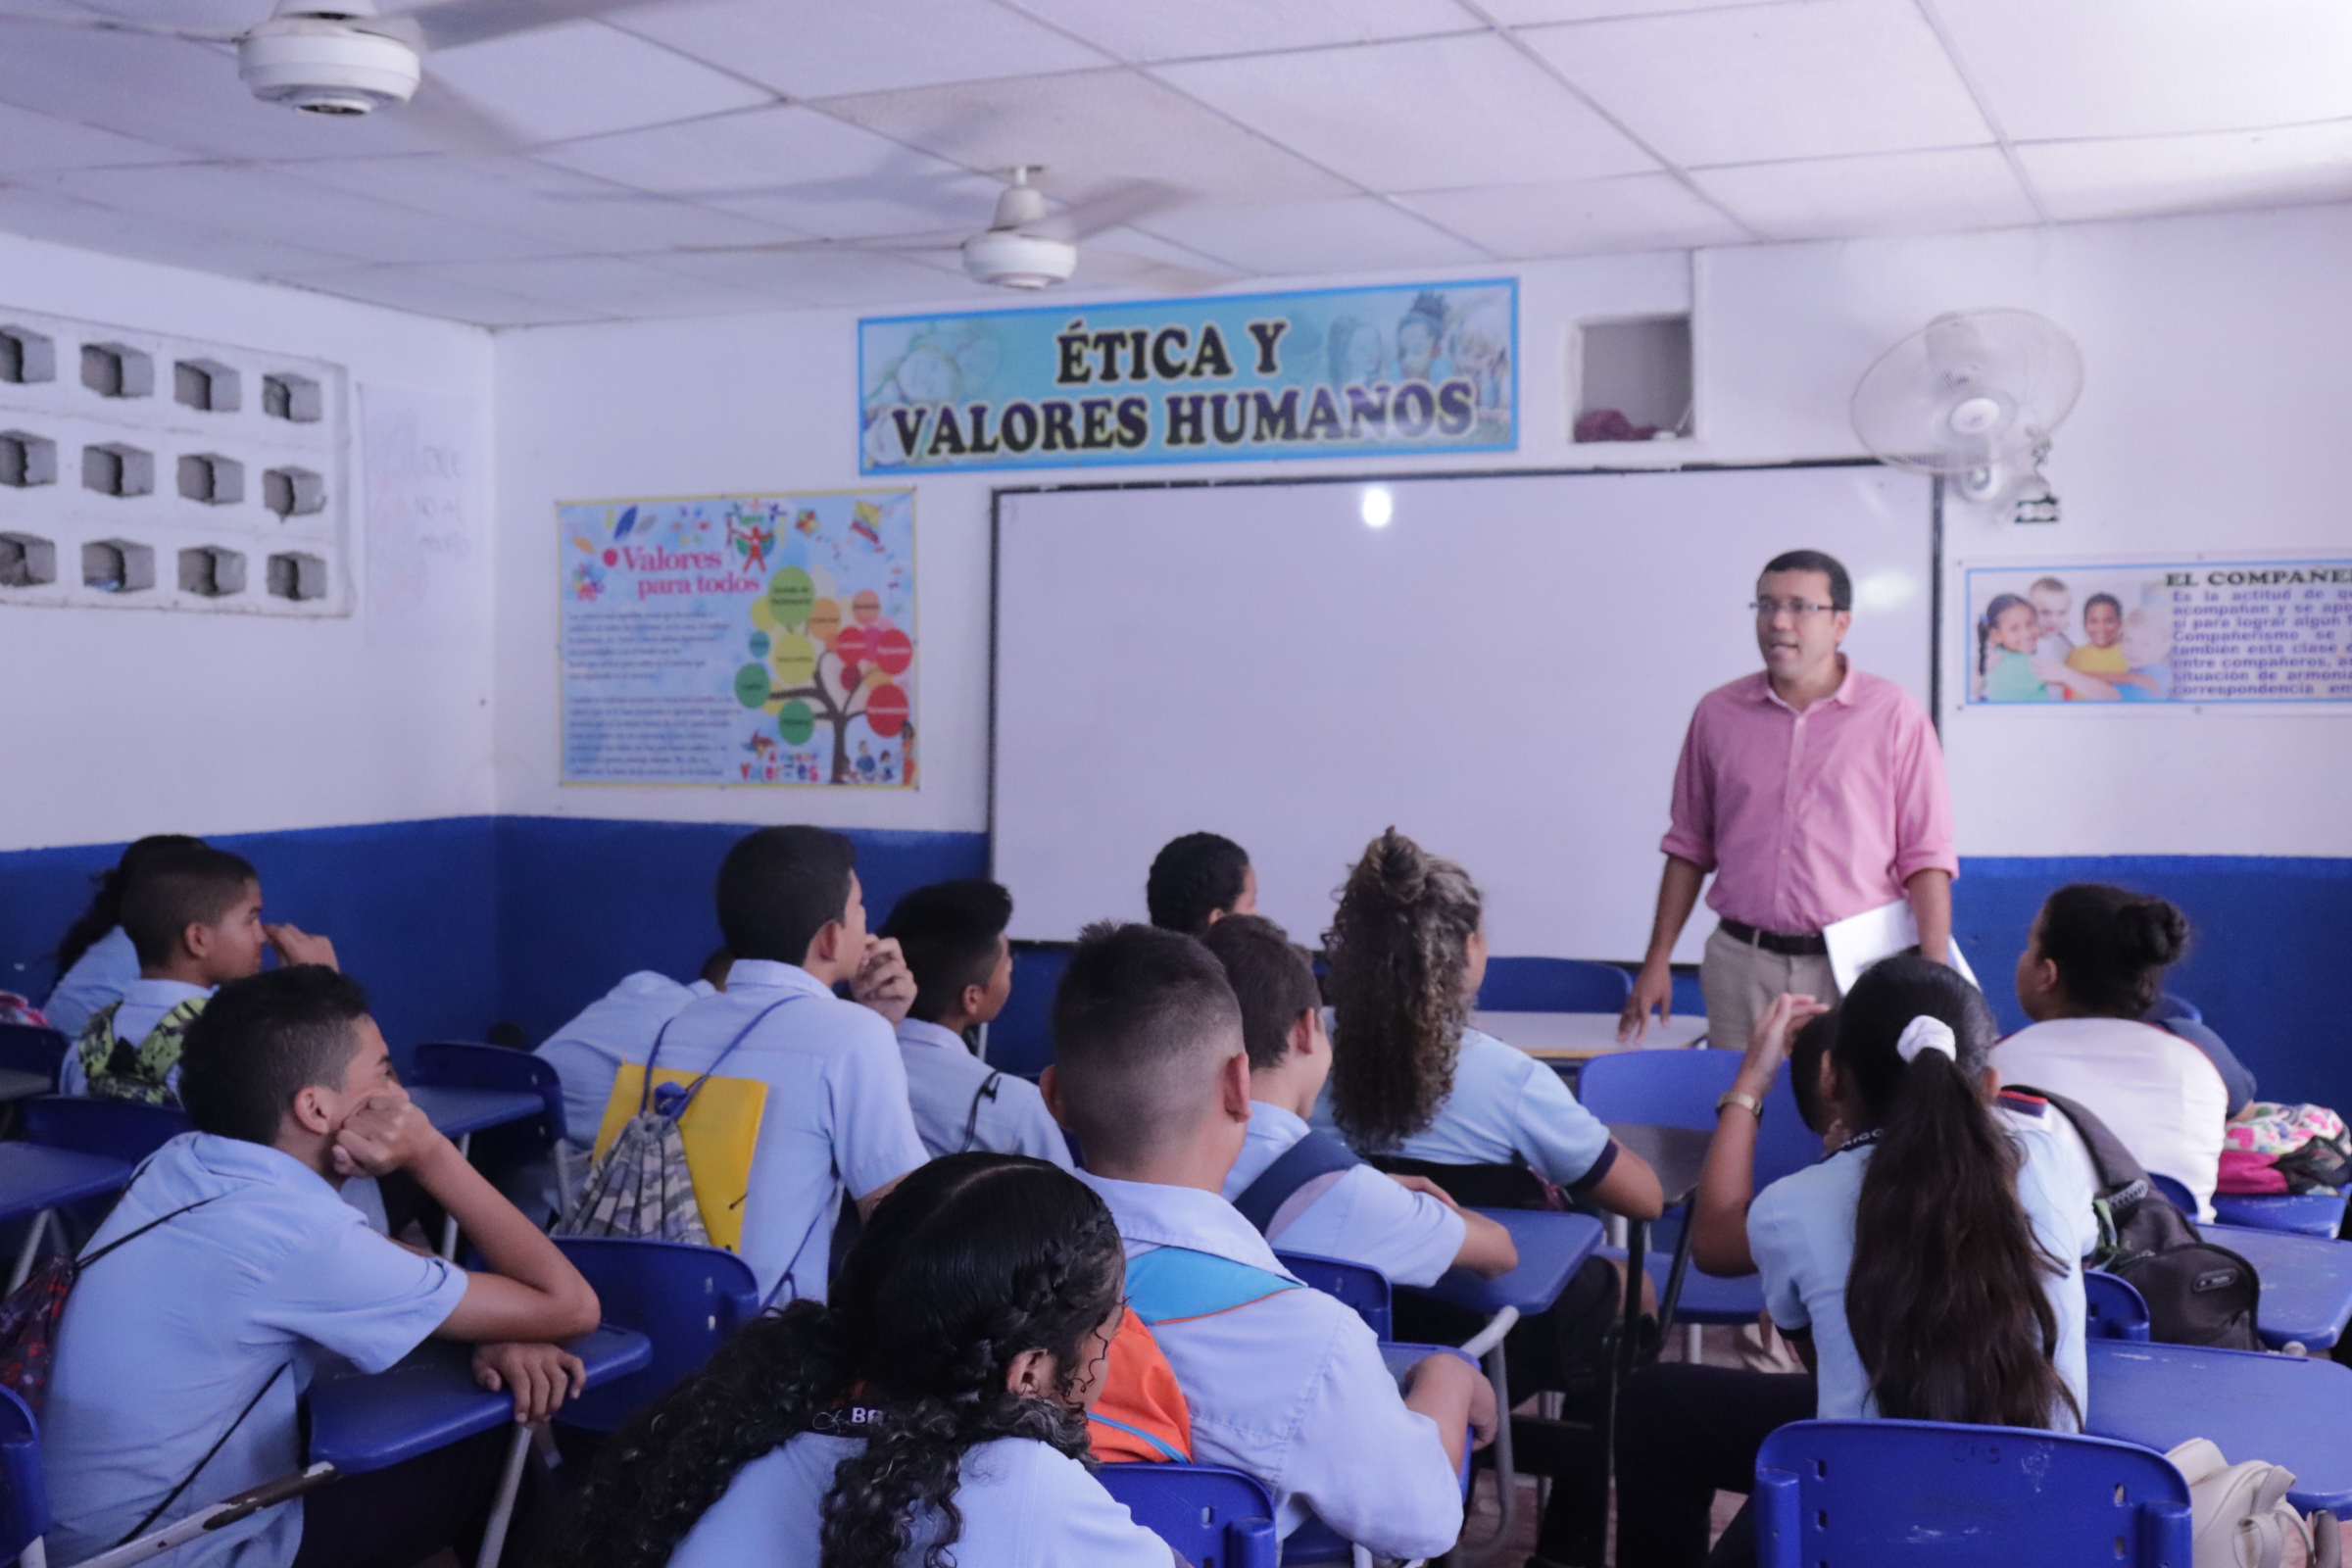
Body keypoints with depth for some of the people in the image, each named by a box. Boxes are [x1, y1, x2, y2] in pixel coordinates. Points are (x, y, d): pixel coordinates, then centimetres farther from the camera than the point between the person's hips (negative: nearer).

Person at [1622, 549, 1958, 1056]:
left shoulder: (1894, 715, 0)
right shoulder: (1718, 713, 8)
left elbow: (1926, 857, -2)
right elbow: (1689, 847, 14)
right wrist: (1658, 959, 10)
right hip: (1741, 966, 2)